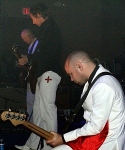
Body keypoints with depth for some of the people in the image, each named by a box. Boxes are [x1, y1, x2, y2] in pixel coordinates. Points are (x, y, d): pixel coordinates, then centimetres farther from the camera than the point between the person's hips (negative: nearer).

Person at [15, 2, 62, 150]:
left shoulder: (50, 28, -9)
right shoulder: (45, 29, 22)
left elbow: (47, 53, -18)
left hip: (49, 72, -10)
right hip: (43, 73, 10)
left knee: (47, 107, -11)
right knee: (38, 110, 11)